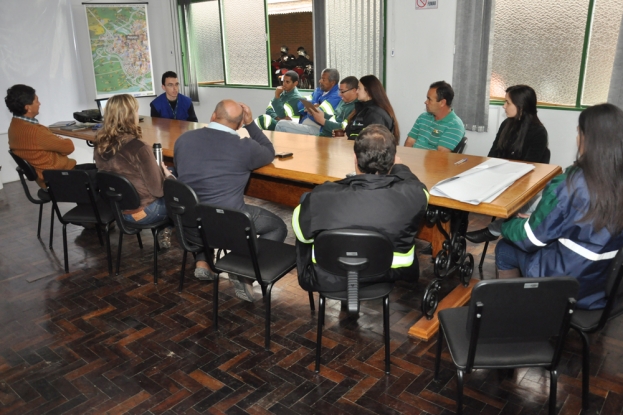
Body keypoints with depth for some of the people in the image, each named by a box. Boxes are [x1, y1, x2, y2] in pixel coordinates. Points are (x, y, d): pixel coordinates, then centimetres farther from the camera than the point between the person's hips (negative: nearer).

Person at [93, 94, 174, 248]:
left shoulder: (99, 146, -6)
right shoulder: (139, 148, -27)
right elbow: (158, 189, -20)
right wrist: (167, 175, 1)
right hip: (142, 212, -7)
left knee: (168, 178, 23)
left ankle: (164, 231, 23)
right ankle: (166, 233, 26)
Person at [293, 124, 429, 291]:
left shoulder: (322, 197, -28)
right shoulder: (413, 194, -23)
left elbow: (303, 234, -6)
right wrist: (398, 167, 24)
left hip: (328, 280, -1)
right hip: (390, 276, 2)